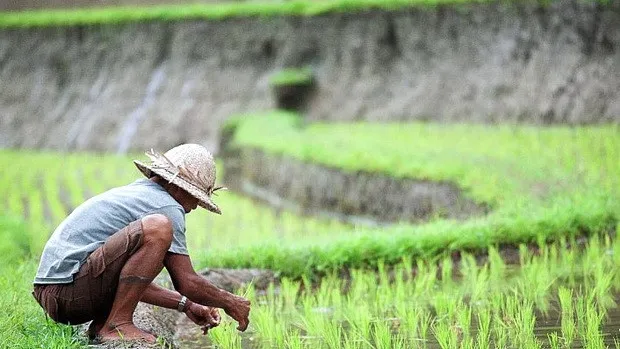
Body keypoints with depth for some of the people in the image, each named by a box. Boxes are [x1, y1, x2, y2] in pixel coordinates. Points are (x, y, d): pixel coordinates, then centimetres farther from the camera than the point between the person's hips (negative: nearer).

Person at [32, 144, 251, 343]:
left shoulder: (132, 193, 24)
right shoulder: (167, 207, -6)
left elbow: (134, 281, 29)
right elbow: (187, 283, -8)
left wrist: (185, 305, 27)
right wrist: (229, 302, 9)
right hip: (69, 289, -10)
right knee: (158, 228, -21)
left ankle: (100, 324, 10)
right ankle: (116, 325, -16)